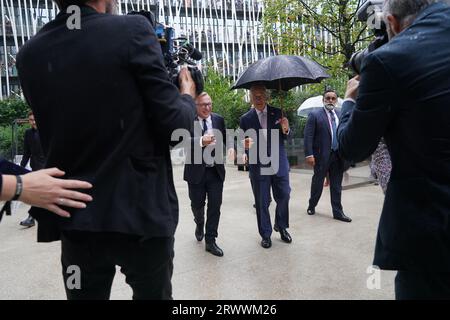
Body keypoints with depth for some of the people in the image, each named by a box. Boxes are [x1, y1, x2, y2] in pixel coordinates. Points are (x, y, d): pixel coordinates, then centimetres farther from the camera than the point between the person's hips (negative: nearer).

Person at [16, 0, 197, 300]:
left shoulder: (29, 54, 3)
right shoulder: (132, 29, -11)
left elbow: (57, 128, 12)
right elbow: (174, 127, -13)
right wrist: (187, 97, 7)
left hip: (75, 218, 4)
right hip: (142, 213, -3)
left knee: (86, 294, 21)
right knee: (154, 294, 17)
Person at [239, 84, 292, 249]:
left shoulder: (277, 113, 2)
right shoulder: (246, 119, -1)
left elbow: (285, 138, 6)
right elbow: (242, 143, 1)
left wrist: (286, 130, -16)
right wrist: (245, 144, -22)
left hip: (279, 164, 1)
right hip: (258, 166, -1)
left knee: (283, 196, 9)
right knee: (262, 203, 7)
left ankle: (281, 226, 36)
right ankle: (265, 234, 25)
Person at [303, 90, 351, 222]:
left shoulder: (341, 115, 9)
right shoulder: (315, 115, -5)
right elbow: (308, 136, -10)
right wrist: (309, 154, -17)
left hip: (338, 155, 4)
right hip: (321, 155, -4)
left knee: (337, 185, 9)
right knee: (317, 183, 10)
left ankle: (338, 212, 18)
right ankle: (312, 206, 30)